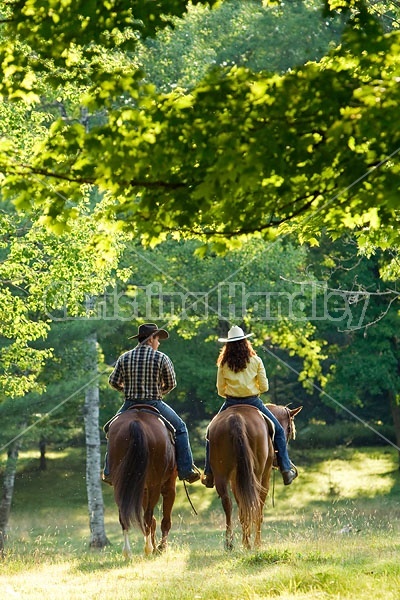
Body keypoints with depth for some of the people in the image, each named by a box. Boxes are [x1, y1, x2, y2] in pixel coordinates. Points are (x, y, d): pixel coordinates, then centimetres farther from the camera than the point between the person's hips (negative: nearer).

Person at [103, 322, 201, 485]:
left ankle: (109, 471, 20)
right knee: (180, 428, 16)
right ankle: (186, 470, 9)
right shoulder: (162, 358, -6)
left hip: (130, 405, 2)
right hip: (154, 404, -2)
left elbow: (113, 382, 3)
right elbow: (171, 384, -1)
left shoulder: (124, 358, 2)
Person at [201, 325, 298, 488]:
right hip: (253, 402, -1)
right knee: (278, 431, 15)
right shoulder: (256, 361, -5)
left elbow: (220, 390, 0)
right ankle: (286, 469, 8)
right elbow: (264, 386, -4)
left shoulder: (223, 364, -3)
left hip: (231, 404, 1)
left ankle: (209, 474, 14)